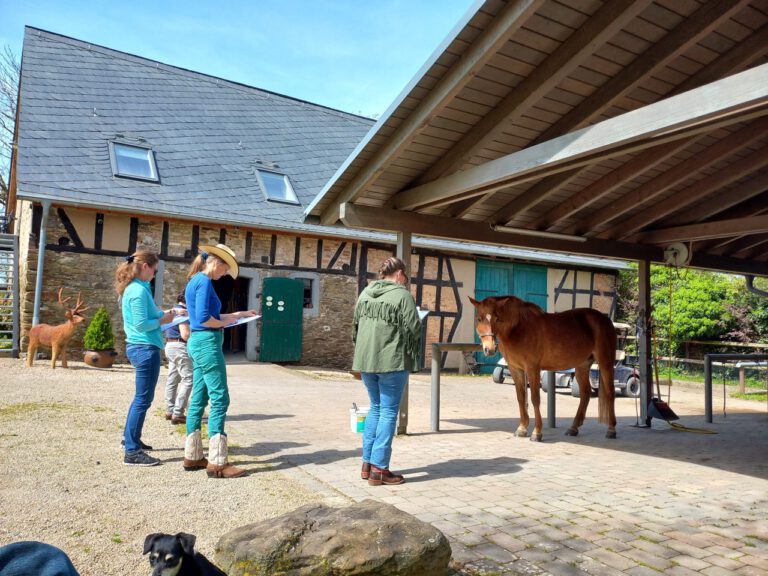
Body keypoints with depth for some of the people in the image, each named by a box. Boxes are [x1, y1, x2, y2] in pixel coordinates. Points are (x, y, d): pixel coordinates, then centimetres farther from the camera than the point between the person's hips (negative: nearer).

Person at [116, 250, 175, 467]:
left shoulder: (133, 288, 13)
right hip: (146, 349, -10)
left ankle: (130, 437, 35)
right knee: (143, 400, -4)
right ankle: (132, 452, 2)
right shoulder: (139, 290, -17)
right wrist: (162, 319, -8)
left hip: (138, 347, 10)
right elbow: (141, 325, -21)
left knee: (141, 397, 22)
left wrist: (161, 314, 9)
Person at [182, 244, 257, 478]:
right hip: (207, 343, -10)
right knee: (220, 400, -8)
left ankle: (192, 456, 19)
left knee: (199, 400, 12)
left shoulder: (195, 281, 17)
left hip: (199, 343, 10)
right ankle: (217, 462, -5)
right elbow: (204, 318, -21)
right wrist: (226, 323, -5)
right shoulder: (204, 281, -13)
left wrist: (239, 314, 23)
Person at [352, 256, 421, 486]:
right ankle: (379, 469, 5)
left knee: (375, 408, 19)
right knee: (388, 412, 2)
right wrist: (411, 354, 5)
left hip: (366, 360, 7)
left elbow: (355, 325, 14)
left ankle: (367, 463, 23)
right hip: (392, 361, -6)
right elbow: (413, 329, -12)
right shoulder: (403, 295, -10)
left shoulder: (365, 293, 10)